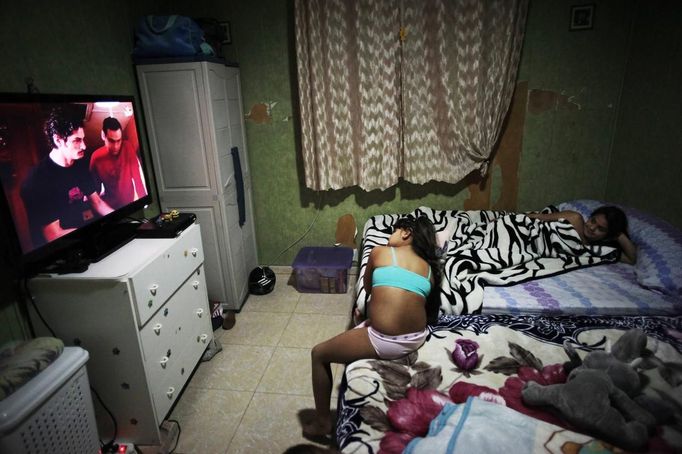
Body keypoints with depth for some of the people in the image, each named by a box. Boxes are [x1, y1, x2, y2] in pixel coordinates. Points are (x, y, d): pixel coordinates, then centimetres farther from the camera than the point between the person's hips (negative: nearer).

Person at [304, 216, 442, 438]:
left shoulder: (380, 252, 3)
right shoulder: (430, 268, 13)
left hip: (386, 341, -7)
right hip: (417, 338, 7)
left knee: (319, 354, 15)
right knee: (354, 333, 33)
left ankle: (323, 422, 28)